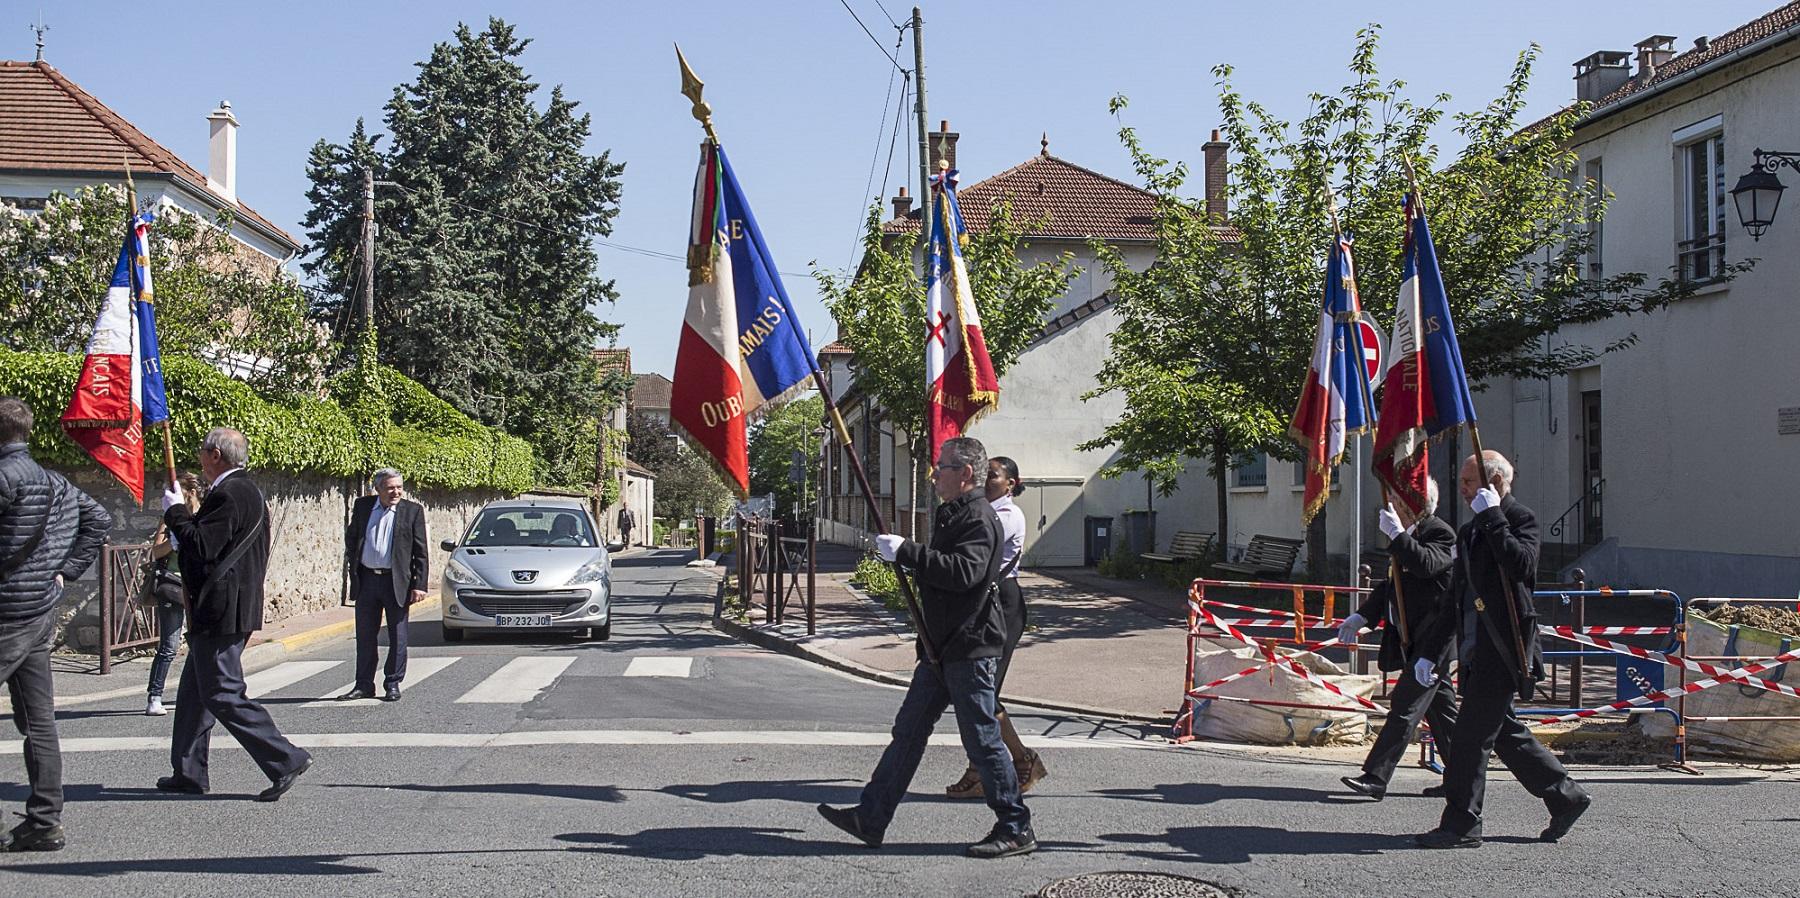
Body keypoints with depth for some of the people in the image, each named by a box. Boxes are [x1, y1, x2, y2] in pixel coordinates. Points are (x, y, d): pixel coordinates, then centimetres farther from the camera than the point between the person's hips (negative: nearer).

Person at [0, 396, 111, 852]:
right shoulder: (54, 481, 11)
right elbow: (99, 519, 18)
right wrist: (65, 572, 13)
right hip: (44, 612, 9)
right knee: (38, 720, 10)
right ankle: (45, 823, 13)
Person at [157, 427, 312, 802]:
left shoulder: (227, 494, -18)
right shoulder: (248, 490, 15)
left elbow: (203, 547, -22)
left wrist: (176, 511, -11)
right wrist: (182, 514, 14)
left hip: (220, 612, -11)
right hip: (234, 610, 11)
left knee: (223, 694, -7)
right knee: (194, 690, 17)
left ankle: (286, 760, -7)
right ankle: (189, 773, 24)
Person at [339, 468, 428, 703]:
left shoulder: (413, 510, -3)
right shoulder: (362, 506, 5)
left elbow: (421, 551, -3)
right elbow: (350, 537, 17)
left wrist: (419, 585, -8)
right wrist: (353, 566, 6)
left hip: (396, 581, -3)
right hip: (367, 580, 3)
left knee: (397, 636, 3)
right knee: (365, 635, 9)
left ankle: (393, 684, 13)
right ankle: (364, 685, 18)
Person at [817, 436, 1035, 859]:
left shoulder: (979, 518, -15)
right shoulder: (952, 514, 18)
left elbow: (964, 572, -31)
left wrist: (906, 552, -29)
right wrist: (904, 556, 16)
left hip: (969, 648, -10)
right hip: (940, 647, 10)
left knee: (982, 740, -4)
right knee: (908, 730, 10)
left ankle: (1016, 829, 6)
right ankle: (871, 818, 15)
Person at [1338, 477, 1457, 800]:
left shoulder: (1440, 533, -11)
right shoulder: (1408, 538, 17)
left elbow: (1426, 565, -31)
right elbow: (1391, 586, 24)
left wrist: (1397, 534, -29)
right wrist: (1362, 616, 17)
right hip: (1413, 640, 10)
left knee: (1405, 707, -11)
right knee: (1439, 709, 13)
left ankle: (1375, 777, -14)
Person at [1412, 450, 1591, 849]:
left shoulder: (1520, 518, -5)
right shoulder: (1470, 531, 20)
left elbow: (1522, 567, -26)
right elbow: (1456, 599, 24)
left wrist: (1492, 517, -21)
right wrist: (1429, 651, 22)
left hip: (1503, 647, -9)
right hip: (1475, 649, 9)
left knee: (1470, 734, -8)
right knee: (1503, 732, 13)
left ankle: (1461, 825, -1)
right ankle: (1565, 797, 26)